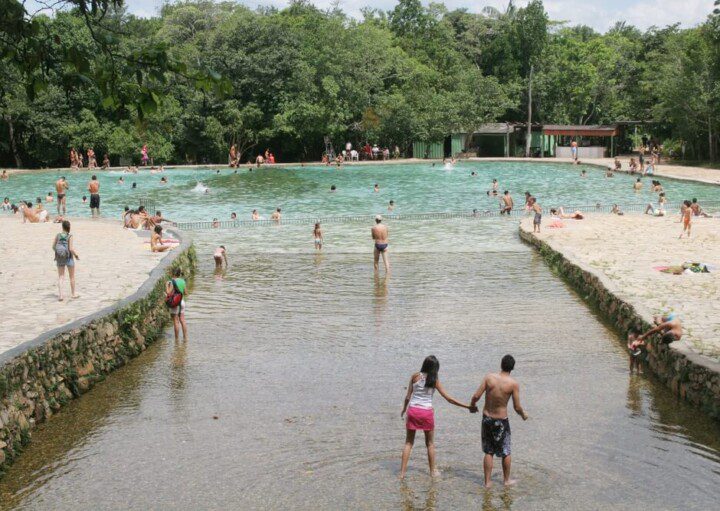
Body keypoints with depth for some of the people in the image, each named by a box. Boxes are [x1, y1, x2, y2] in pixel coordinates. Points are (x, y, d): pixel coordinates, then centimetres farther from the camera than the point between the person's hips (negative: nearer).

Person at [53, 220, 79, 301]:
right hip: (69, 258, -3)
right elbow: (71, 249, -17)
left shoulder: (58, 235, -3)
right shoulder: (69, 236, -14)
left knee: (61, 277, 7)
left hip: (59, 258, 3)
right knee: (72, 277, 14)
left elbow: (53, 246, 0)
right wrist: (76, 255, -2)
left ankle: (60, 295, -4)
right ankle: (73, 294, 25)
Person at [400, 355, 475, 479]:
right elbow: (449, 399, -7)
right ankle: (433, 471, 24)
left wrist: (404, 409, 18)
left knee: (409, 442, 12)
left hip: (413, 410, 1)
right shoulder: (434, 381, -6)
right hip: (426, 412, -1)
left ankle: (402, 471, 7)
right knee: (430, 443, 17)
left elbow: (408, 396, 1)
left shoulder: (415, 376, -3)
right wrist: (468, 406, -1)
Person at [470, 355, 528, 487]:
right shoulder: (513, 384, -15)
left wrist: (472, 405, 10)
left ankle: (487, 481, 17)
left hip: (487, 418, 2)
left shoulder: (489, 377, -10)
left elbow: (476, 396, -11)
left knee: (488, 452, 14)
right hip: (501, 421, -2)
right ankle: (506, 479, 32)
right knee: (505, 452, 18)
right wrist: (523, 415, 11)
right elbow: (517, 407, -11)